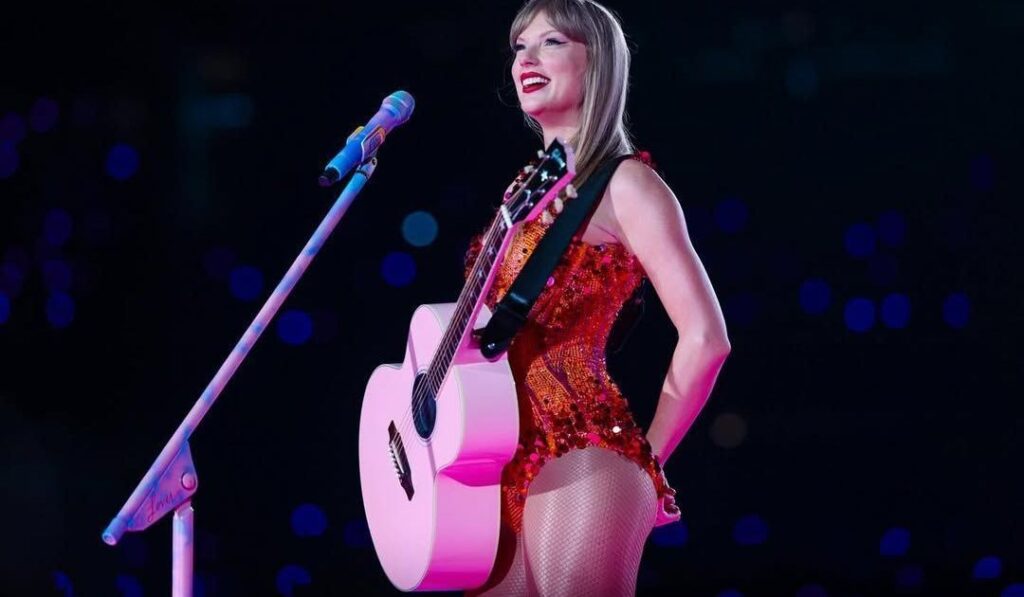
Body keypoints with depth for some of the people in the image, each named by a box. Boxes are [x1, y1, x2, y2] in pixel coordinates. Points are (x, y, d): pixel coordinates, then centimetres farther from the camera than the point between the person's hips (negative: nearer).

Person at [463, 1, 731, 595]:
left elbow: (705, 338, -12)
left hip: (577, 464, -8)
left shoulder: (623, 183, -5)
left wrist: (643, 460, -6)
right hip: (500, 462, 8)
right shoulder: (528, 186, 18)